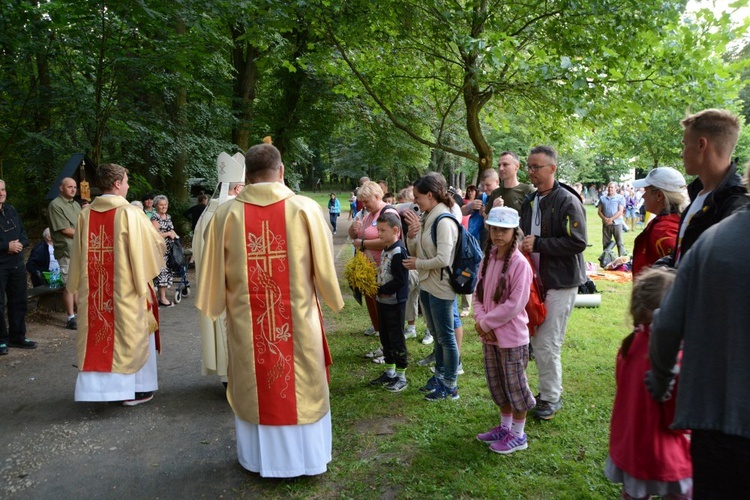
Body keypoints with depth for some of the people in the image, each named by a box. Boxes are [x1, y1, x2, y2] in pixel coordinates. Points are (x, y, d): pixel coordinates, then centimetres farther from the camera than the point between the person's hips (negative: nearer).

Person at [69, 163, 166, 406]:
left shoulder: (85, 214, 3)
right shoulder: (129, 213, -13)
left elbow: (78, 255, 8)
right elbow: (155, 245, -6)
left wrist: (77, 285, 18)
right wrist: (158, 238, 15)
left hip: (94, 289, 5)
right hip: (126, 287, -5)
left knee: (99, 332, 12)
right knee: (131, 333, 6)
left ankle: (97, 385, 19)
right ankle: (135, 388, 13)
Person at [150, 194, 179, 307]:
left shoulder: (168, 217, 17)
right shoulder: (155, 218, -9)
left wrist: (174, 235, 9)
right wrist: (169, 233, -10)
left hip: (169, 249, 8)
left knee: (167, 271, 8)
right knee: (162, 271, -8)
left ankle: (163, 295, 15)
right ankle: (162, 298, -4)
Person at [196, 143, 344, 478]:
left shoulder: (226, 214, -6)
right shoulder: (306, 209, -10)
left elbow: (214, 272, 1)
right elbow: (325, 265, -4)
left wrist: (217, 304, 18)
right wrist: (332, 297, 13)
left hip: (245, 322, 2)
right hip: (298, 318, -1)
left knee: (253, 385, 17)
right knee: (303, 385, 14)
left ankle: (259, 457, 31)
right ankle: (305, 455, 28)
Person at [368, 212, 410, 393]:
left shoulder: (399, 252, -19)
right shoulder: (385, 250, 9)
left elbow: (400, 280, -23)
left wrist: (380, 290, -18)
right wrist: (376, 289, 3)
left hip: (395, 303, -9)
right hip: (383, 301, 9)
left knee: (397, 338, 1)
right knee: (385, 337, 17)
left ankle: (401, 377, 14)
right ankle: (389, 372, 31)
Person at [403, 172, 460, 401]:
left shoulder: (444, 221, -19)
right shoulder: (426, 217, 6)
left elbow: (443, 260, -26)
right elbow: (414, 251, 10)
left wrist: (417, 264, -13)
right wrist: (412, 234, -9)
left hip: (441, 288, -9)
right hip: (427, 285, 9)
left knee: (446, 337, 4)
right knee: (436, 335, 20)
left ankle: (450, 386, 17)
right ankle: (439, 376, 35)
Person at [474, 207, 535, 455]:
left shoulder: (519, 263, -18)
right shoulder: (488, 259, 4)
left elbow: (515, 304, -21)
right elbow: (479, 292, 7)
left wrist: (486, 322, -15)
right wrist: (480, 319, -9)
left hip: (512, 336, -7)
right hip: (489, 334, 7)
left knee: (515, 385, 8)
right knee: (497, 384, 20)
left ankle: (518, 435, 25)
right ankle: (504, 427, 38)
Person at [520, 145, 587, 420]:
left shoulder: (568, 201, -12)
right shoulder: (529, 201, 13)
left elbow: (578, 242, -19)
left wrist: (538, 244, -20)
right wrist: (523, 245, 4)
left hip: (560, 283, -8)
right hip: (536, 280, 8)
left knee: (547, 345, -5)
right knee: (537, 342, 13)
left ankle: (551, 398, 13)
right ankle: (549, 391, 29)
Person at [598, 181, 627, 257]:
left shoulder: (620, 198, 1)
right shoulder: (602, 198, 10)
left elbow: (620, 211, -7)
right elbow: (599, 211, 7)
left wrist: (611, 219, -14)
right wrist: (605, 219, -10)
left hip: (617, 223, -3)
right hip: (605, 224, 3)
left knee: (620, 242, -2)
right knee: (606, 243, 8)